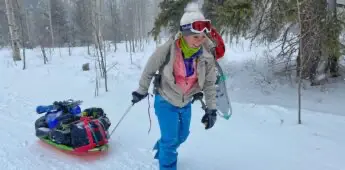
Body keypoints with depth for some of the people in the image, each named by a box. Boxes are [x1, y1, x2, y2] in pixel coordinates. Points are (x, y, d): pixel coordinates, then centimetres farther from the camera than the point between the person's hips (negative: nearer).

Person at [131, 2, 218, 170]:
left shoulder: (206, 55, -18)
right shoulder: (166, 50, -28)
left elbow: (210, 83, -6)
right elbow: (149, 71, -11)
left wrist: (211, 109, -6)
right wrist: (141, 91, 1)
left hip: (186, 102, 5)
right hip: (165, 101, -4)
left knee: (182, 136, 22)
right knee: (170, 139, -1)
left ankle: (162, 148, 53)